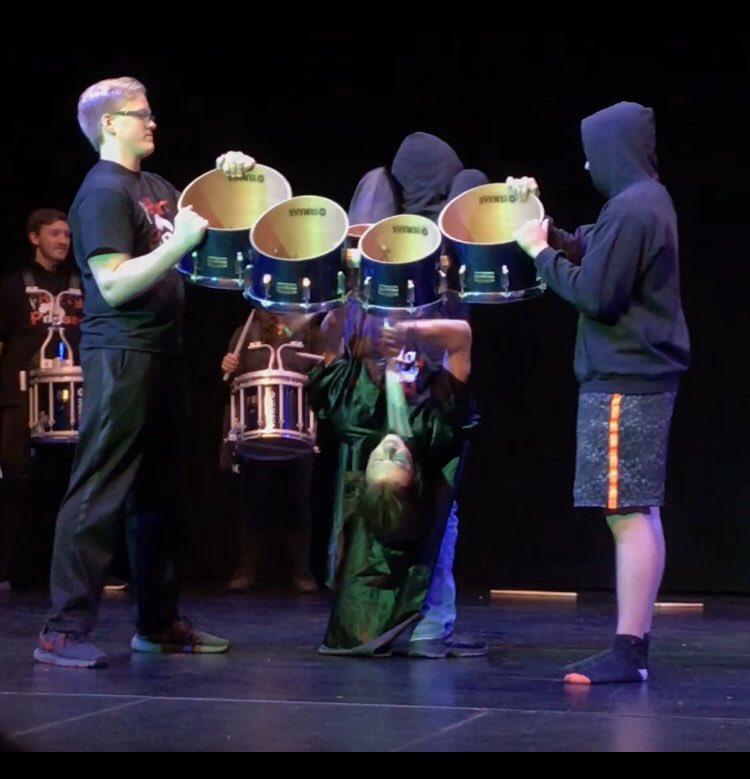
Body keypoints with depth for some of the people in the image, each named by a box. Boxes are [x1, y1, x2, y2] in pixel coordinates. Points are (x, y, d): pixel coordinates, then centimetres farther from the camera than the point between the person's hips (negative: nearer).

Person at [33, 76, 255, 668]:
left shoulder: (155, 187, 16)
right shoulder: (103, 192, -11)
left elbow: (197, 219, 30)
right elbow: (113, 285, -20)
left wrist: (225, 177, 12)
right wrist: (180, 242, -24)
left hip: (160, 352, 9)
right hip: (121, 355, -9)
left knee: (157, 493, 12)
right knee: (100, 492, -10)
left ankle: (159, 621, 20)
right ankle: (64, 631, -9)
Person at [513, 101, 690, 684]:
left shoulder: (630, 209, -16)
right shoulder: (647, 200, 15)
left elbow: (596, 295, -18)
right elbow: (595, 254, 17)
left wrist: (541, 253, -7)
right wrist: (547, 232, 8)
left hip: (623, 381, -10)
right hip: (643, 373, 10)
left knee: (628, 513, -10)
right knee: (641, 512, 11)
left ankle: (627, 654, -9)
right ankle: (635, 648, 16)